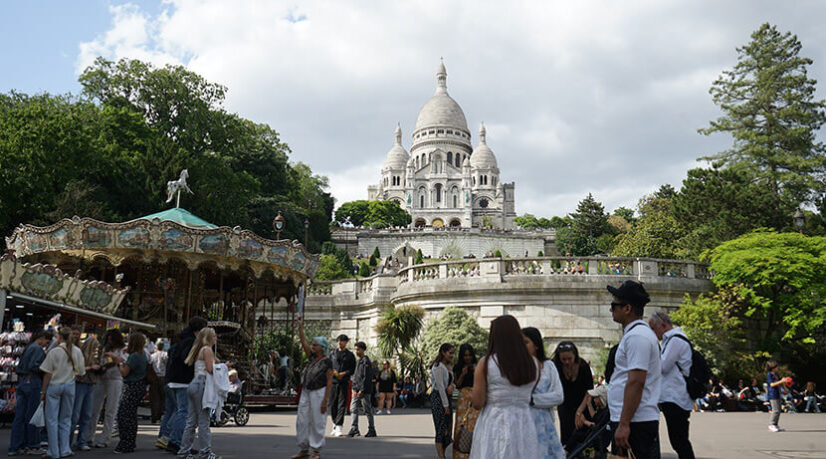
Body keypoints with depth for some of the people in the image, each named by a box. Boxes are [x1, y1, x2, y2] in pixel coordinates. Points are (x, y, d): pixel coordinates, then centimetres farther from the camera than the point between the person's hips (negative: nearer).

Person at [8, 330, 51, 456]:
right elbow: (33, 366, -21)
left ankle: (15, 447, 6)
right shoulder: (38, 349, -9)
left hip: (22, 382, 8)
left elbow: (19, 368, 20)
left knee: (20, 416, 6)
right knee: (32, 415, 0)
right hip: (33, 383, -8)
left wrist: (18, 386, 21)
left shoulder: (28, 348, 18)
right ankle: (33, 445, 7)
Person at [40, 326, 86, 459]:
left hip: (54, 386, -3)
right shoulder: (77, 351, 0)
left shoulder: (54, 352, -11)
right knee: (65, 419, 14)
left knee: (52, 419, 4)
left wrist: (44, 391, -1)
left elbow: (47, 374, -9)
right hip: (69, 386, 4)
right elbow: (81, 372, 4)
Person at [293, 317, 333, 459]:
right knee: (302, 421, 7)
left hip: (319, 393, -7)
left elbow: (329, 383, -13)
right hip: (306, 393, 7)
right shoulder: (312, 357, 9)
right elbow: (303, 342, 10)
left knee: (317, 423, -2)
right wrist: (300, 326, 4)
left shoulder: (327, 362, -10)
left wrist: (325, 400, -18)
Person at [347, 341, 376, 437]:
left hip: (365, 391, -9)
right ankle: (354, 430, 4)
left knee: (367, 410, 0)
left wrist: (362, 390, -19)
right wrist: (354, 389, 10)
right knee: (353, 409, 2)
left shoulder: (366, 361, -11)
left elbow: (367, 377, -17)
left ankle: (372, 430, 10)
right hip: (357, 390, 9)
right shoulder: (358, 361, 16)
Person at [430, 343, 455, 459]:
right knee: (441, 428, -8)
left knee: (447, 427, 9)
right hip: (438, 398, -9)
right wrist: (445, 405, -17)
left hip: (446, 397, 9)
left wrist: (451, 385, -12)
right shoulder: (438, 366, -12)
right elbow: (440, 386, -16)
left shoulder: (447, 366, 16)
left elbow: (451, 381, 14)